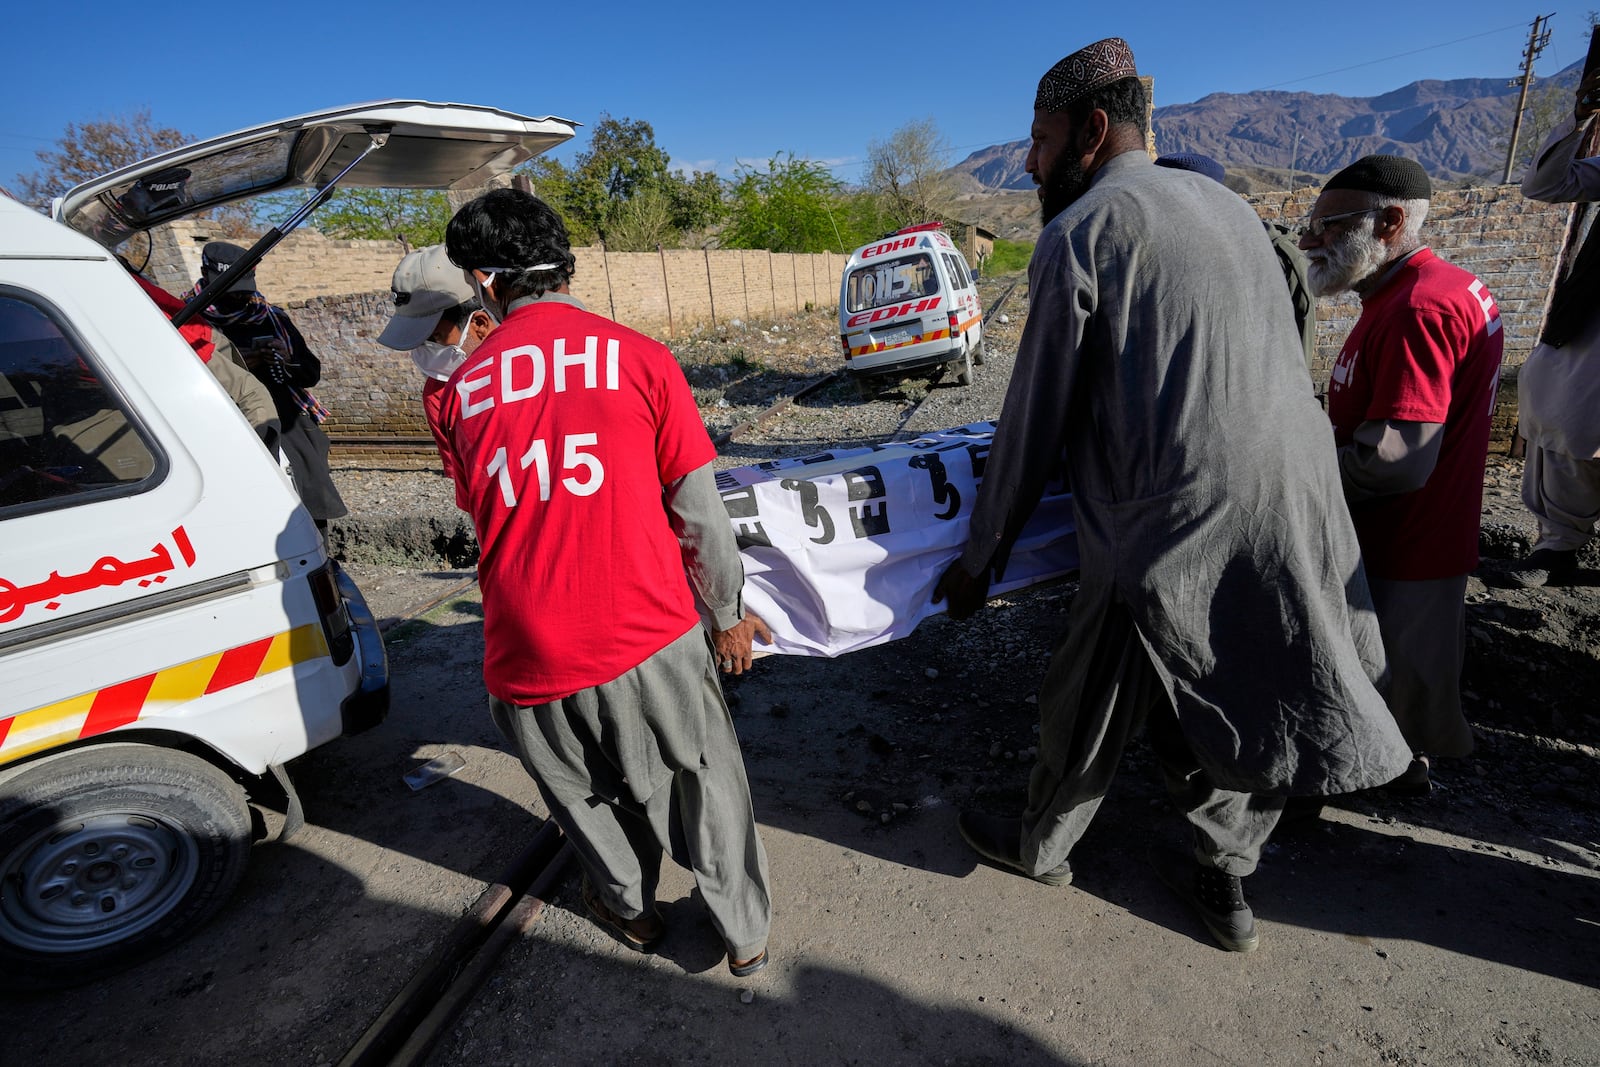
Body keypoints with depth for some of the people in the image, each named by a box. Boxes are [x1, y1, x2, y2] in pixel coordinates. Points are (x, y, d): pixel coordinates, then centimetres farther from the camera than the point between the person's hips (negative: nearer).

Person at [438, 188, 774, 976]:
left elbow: (482, 518, 13)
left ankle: (631, 910, 52)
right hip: (647, 638, -2)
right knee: (701, 781, 20)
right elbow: (697, 510, -4)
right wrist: (727, 612, 10)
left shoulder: (462, 389, 2)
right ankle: (745, 934, 39)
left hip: (527, 658, 3)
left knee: (590, 794, 27)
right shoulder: (637, 356, -5)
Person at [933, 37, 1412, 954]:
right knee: (1261, 704, 23)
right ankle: (1225, 884, 42)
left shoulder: (1077, 233, -8)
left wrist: (981, 560, 1)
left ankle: (1039, 850, 38)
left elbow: (1035, 424, -8)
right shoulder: (1228, 204, 15)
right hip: (1305, 508, 8)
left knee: (1091, 709, 14)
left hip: (1177, 534, -7)